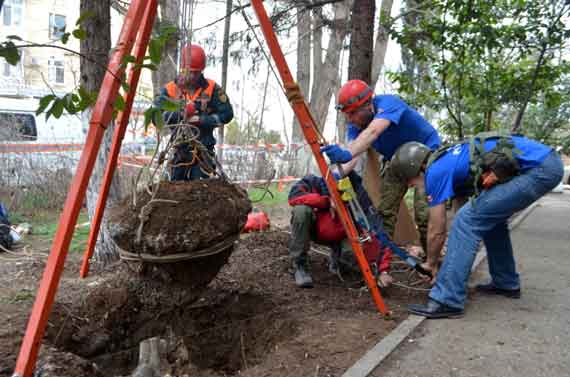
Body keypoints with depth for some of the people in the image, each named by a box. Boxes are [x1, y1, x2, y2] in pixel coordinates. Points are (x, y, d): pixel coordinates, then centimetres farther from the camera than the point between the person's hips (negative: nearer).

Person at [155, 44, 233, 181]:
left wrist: (201, 120, -14)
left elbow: (226, 114, -4)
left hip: (203, 150, -2)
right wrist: (179, 113, -20)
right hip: (180, 150, 2)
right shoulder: (170, 90, 1)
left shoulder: (212, 88, -2)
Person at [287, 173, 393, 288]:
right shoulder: (317, 183, -30)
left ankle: (337, 260, 11)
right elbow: (294, 194, -37)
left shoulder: (360, 201, -31)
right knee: (301, 210, -33)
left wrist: (383, 270, -41)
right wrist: (326, 201, -43)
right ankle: (299, 265, -14)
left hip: (339, 237, 1)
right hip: (313, 229, 0)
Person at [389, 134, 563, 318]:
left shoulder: (436, 172, -6)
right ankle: (506, 283, 35)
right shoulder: (448, 159, 20)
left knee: (468, 219, -10)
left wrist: (431, 264, 19)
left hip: (537, 169, -10)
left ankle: (447, 301, -9)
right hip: (549, 160, 10)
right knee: (491, 217, 24)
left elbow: (437, 231, 1)